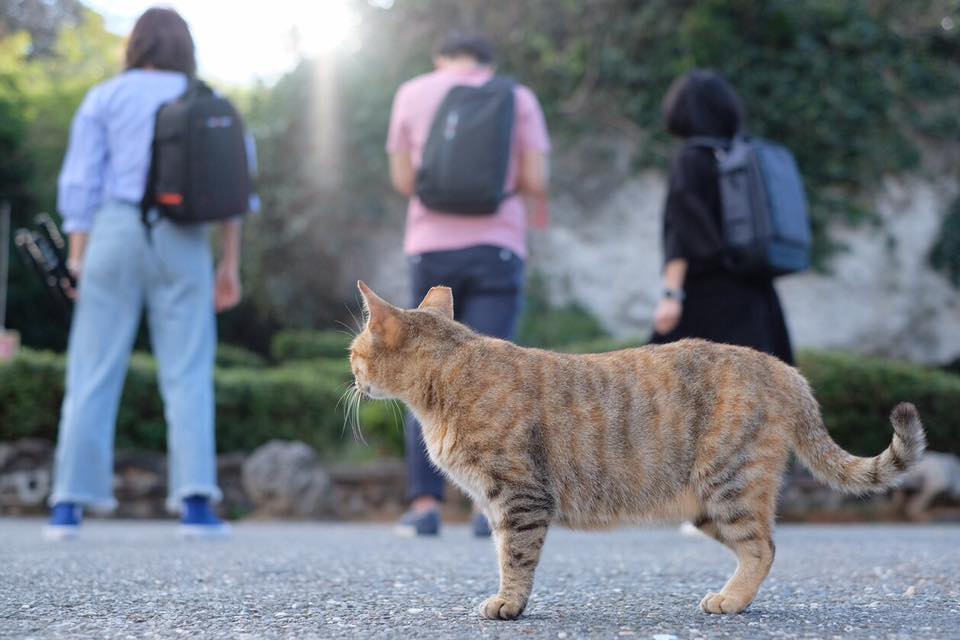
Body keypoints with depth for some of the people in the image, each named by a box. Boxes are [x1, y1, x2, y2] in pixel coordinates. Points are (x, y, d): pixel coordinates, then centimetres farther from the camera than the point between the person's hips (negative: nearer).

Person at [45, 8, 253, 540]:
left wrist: (78, 259, 3)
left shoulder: (105, 98, 8)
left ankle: (69, 505, -2)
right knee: (188, 375, 0)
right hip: (182, 241, 1)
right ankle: (196, 502, -11)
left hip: (116, 234, 0)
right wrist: (230, 264, 8)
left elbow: (81, 184, 2)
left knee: (93, 374, 1)